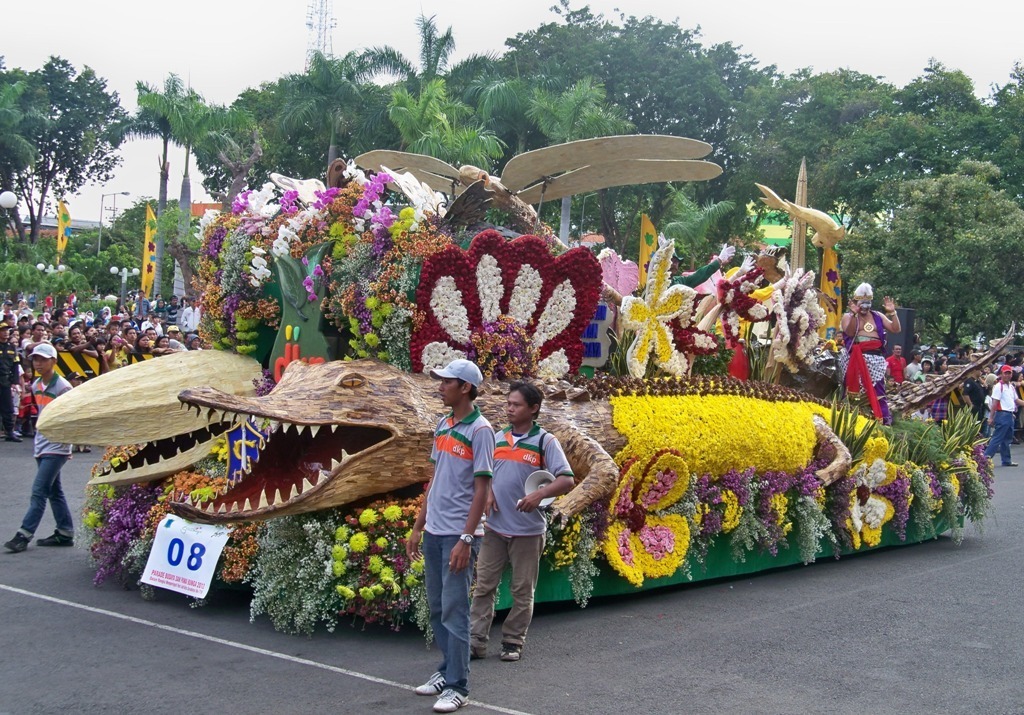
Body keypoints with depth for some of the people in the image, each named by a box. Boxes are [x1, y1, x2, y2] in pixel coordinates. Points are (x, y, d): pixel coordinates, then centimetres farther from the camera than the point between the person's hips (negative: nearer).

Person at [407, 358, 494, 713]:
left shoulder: (479, 430, -12)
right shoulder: (442, 425, 11)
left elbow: (481, 489, -14)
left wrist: (465, 539, -18)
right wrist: (418, 527, 16)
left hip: (456, 534, -8)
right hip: (433, 532, 8)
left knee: (453, 610, -4)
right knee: (437, 608, 14)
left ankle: (457, 686, 3)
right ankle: (447, 670, 26)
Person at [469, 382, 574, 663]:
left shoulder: (545, 441, -7)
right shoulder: (498, 438, 8)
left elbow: (567, 480, -13)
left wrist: (539, 494, -28)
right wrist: (487, 492, -1)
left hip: (528, 529, -4)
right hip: (494, 527, 4)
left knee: (523, 591, 6)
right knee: (484, 585, 4)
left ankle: (513, 642, 19)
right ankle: (476, 641, 9)